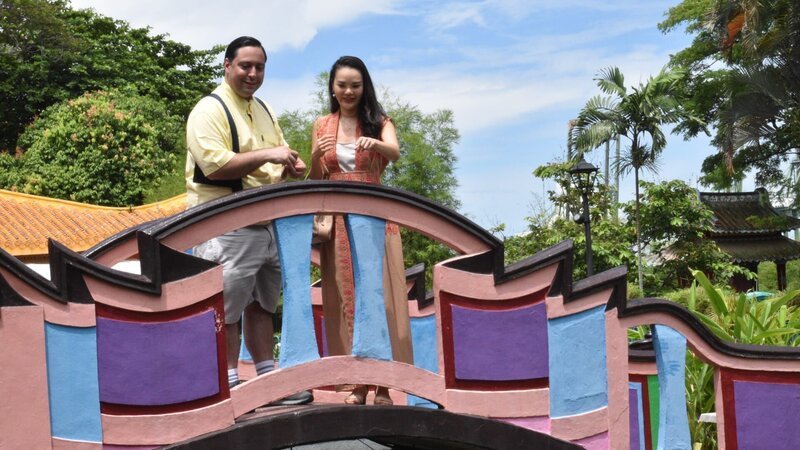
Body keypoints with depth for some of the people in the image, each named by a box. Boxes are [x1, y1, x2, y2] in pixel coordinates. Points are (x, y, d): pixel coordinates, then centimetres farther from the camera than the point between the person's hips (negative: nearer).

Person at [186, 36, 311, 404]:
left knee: (261, 305, 15)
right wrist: (266, 156, -21)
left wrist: (290, 165, 2)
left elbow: (278, 159, 26)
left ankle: (269, 379, 24)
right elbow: (213, 165, -22)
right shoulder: (210, 110, -10)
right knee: (227, 311, -1)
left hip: (266, 222, 8)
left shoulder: (263, 110, 17)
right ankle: (230, 385, 8)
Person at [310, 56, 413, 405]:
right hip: (337, 221, 2)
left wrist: (374, 143, -40)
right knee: (345, 297, 3)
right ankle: (357, 381, 11)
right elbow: (315, 181, 7)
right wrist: (317, 156, -14)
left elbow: (395, 152, -18)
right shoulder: (322, 126, 9)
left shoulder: (379, 121, 3)